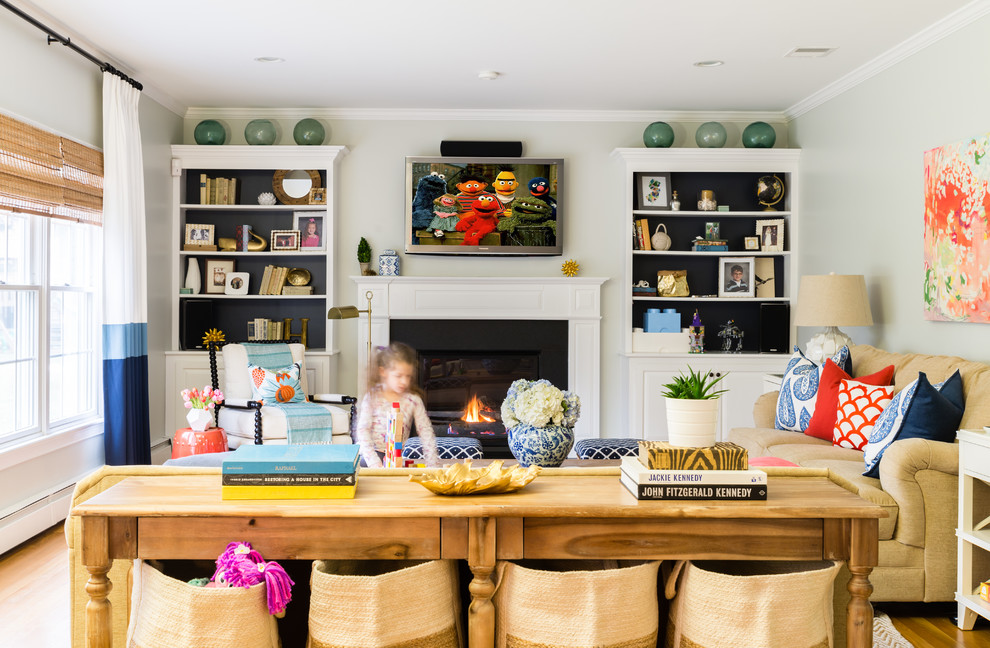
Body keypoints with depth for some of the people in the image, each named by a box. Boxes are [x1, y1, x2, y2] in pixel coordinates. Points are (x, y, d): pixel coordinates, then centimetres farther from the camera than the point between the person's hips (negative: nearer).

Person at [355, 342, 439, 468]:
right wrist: (374, 462, -21)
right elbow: (363, 430, -9)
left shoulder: (413, 400, 2)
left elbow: (426, 432, 3)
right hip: (371, 456, -2)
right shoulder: (372, 398, -3)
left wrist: (433, 464, -6)